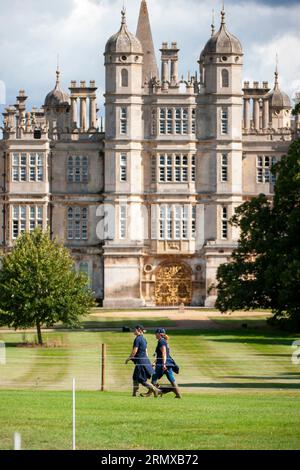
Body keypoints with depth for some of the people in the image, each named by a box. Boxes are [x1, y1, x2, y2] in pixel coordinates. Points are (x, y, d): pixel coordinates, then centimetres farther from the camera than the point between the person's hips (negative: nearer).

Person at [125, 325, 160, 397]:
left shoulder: (138, 339, -15)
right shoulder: (143, 339, 12)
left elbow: (134, 351, -19)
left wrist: (128, 359, -8)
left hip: (140, 361, -9)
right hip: (145, 359, 9)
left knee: (142, 380, -4)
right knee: (135, 377, 16)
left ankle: (155, 390, -8)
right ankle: (134, 393, 19)